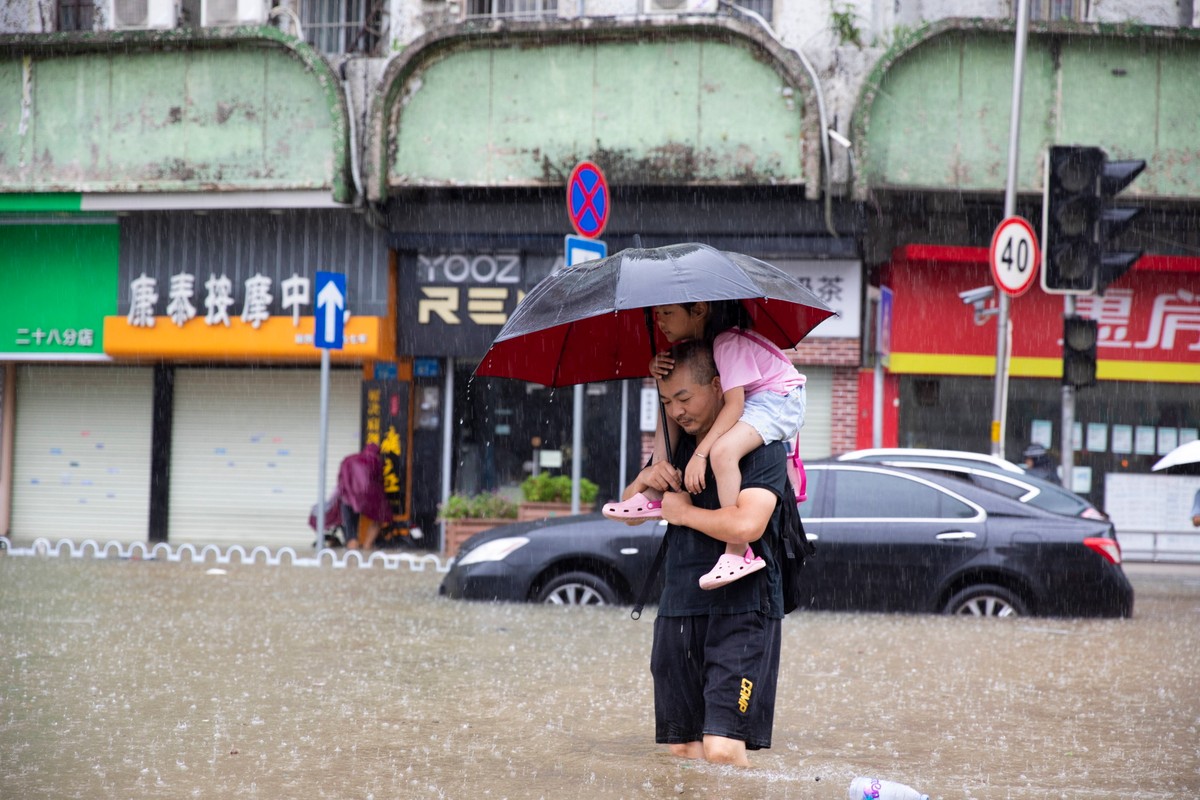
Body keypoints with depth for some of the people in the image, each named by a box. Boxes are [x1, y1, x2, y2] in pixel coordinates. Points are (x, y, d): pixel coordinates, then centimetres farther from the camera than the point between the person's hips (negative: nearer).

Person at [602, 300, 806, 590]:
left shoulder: (728, 343, -25)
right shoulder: (697, 339, 2)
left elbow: (734, 405, -31)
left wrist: (699, 454, -36)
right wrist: (657, 367, -19)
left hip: (779, 400, -10)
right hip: (743, 401, 10)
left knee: (722, 451, -35)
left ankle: (739, 554, -35)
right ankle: (654, 498, 10)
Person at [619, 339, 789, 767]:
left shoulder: (761, 446, -8)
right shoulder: (676, 446, 16)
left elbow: (746, 526, -23)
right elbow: (629, 515, 22)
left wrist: (684, 512, -7)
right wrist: (645, 480, -1)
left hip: (742, 609, -7)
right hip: (678, 609, 7)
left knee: (723, 749, -17)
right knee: (682, 750, 6)